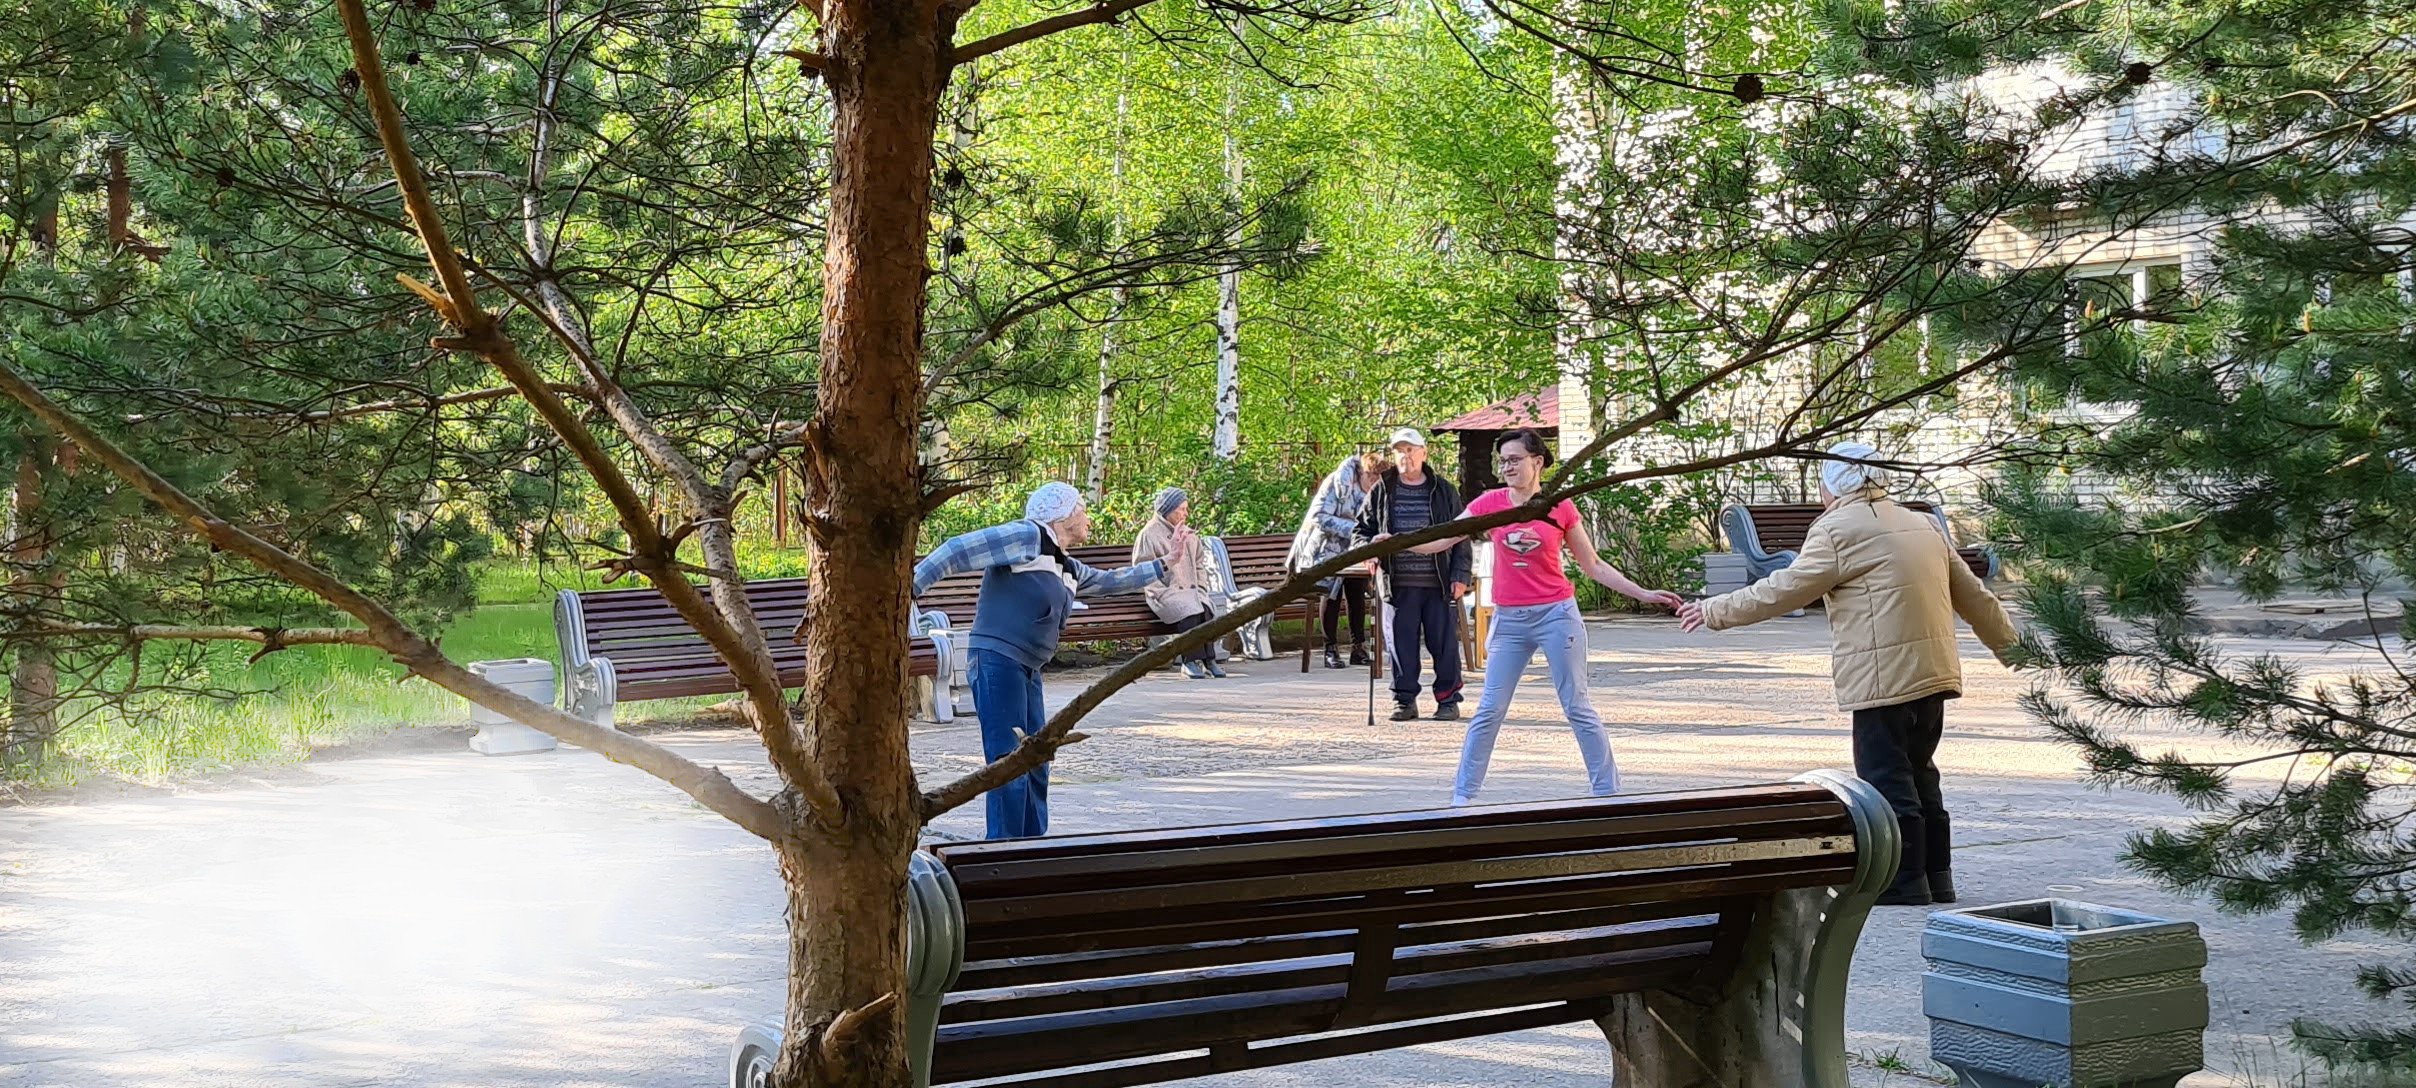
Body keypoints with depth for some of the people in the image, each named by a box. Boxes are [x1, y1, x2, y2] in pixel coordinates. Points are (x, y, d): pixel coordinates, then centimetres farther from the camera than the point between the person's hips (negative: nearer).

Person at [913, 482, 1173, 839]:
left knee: (1035, 764, 14)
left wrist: (1165, 563, 35)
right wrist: (907, 590, -19)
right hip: (996, 660, -10)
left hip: (1027, 669, 10)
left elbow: (1112, 582, 37)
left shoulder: (1068, 569, 20)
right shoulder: (1027, 537, -8)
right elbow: (957, 551, -13)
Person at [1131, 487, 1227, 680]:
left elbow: (1198, 565, 27)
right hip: (1165, 592, -5)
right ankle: (1191, 661, -31)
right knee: (1189, 611, -34)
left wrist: (1200, 588, 11)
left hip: (1190, 590, 5)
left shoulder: (1188, 534, 21)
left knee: (1205, 609, -28)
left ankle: (1208, 659, -29)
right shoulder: (1149, 534, 0)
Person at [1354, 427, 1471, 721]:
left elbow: (1461, 536, 8)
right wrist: (1371, 543, -10)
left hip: (1439, 585, -1)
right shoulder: (1381, 492, 9)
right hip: (1398, 586, 1)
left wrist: (1460, 576, -1)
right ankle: (1405, 700, 13)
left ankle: (1448, 699, 11)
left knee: (1444, 642, 1)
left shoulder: (1444, 492, 8)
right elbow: (1360, 531, 13)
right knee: (1400, 644, 2)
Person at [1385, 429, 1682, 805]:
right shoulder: (1490, 503, 0)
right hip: (1509, 620, 2)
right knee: (1489, 711, 4)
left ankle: (1607, 791, 11)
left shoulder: (1561, 507, -2)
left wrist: (1643, 593, 3)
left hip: (1557, 614, -1)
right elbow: (1439, 541, -1)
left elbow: (1594, 566, 6)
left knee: (1577, 708, 3)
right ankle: (1462, 795, 11)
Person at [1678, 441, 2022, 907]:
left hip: (1885, 676, -8)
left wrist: (1714, 611, 1)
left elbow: (1784, 590, -7)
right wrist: (2014, 649, 30)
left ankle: (1904, 882, 4)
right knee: (1919, 774, 17)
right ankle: (1936, 877, 23)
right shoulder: (1923, 525, 17)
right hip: (1934, 671, 8)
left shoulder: (1837, 529, -6)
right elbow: (1974, 596, 20)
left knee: (1887, 779, 0)